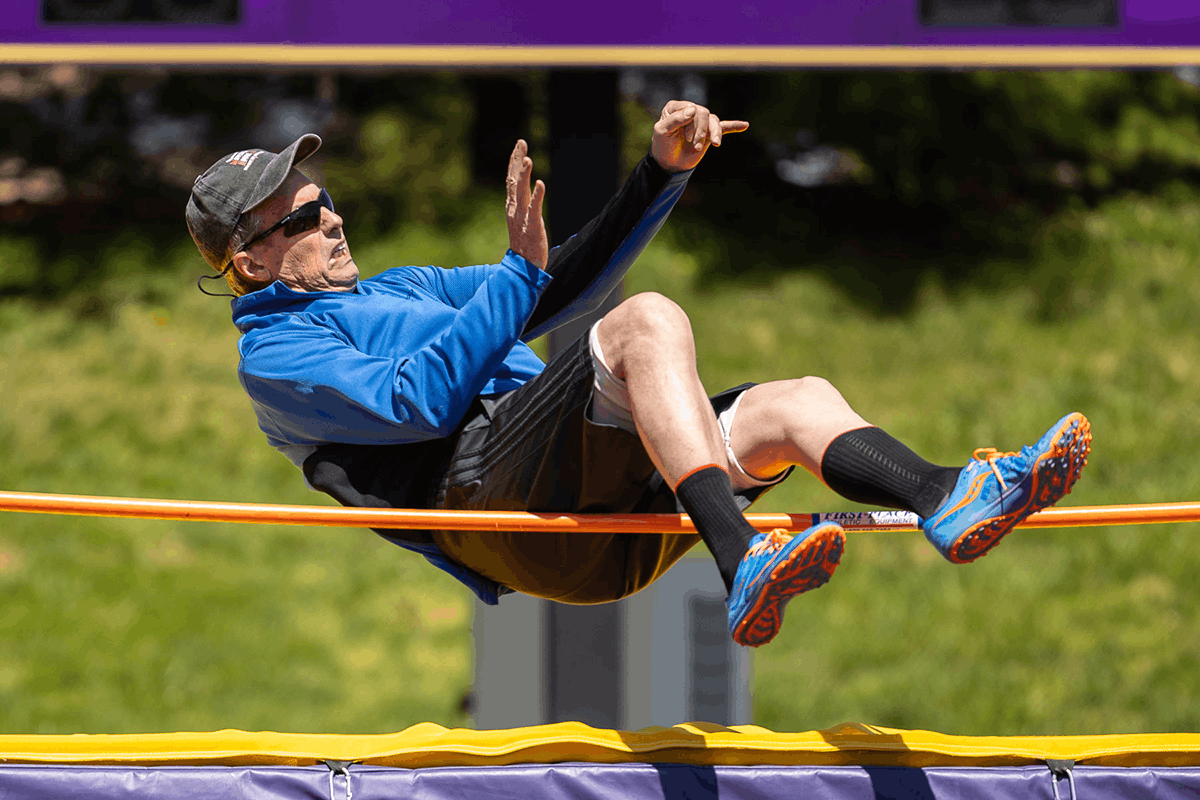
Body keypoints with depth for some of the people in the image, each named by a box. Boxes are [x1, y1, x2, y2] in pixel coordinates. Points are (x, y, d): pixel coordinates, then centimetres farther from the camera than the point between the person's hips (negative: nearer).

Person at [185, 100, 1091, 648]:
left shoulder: (396, 290, 36)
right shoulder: (272, 354, 10)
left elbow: (565, 286, 32)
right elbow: (417, 401, -9)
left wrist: (663, 171, 19)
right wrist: (519, 266, -8)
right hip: (486, 487, -8)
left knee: (797, 402, -10)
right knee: (649, 319, -29)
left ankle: (948, 498, -41)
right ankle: (742, 568, -49)